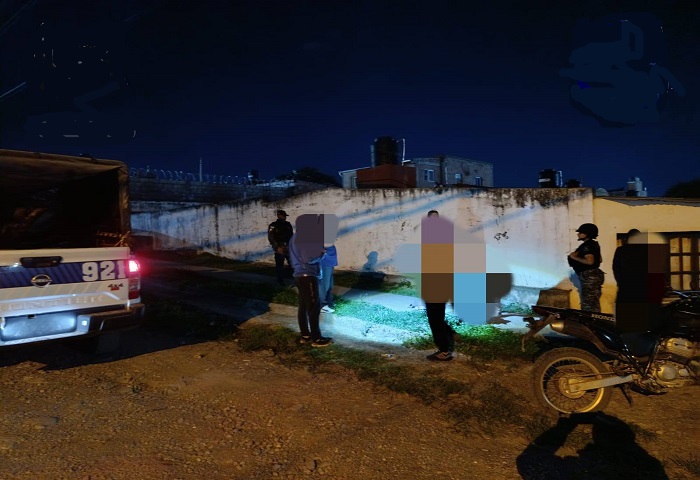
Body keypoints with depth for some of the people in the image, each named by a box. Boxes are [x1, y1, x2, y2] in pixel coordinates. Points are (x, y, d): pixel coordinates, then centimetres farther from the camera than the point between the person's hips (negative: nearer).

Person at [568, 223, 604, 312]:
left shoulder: (586, 246, -17)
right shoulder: (594, 244, 15)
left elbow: (589, 261, -27)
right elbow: (600, 259, 23)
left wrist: (575, 257, -17)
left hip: (589, 276, -11)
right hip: (595, 274, 11)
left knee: (588, 303, -7)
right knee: (594, 302, 15)